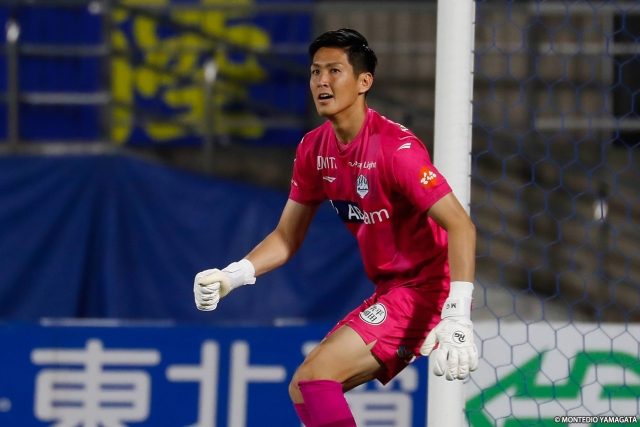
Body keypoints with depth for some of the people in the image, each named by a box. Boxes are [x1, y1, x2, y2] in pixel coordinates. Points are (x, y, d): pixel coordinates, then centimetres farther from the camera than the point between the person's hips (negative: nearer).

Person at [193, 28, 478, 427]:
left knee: (314, 376, -18)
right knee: (303, 389, 8)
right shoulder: (314, 149, 3)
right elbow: (287, 237, 13)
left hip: (426, 288, -9)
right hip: (389, 290, 9)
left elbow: (460, 225, -26)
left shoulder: (395, 147, -21)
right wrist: (230, 277, -3)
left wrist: (457, 318, -35)